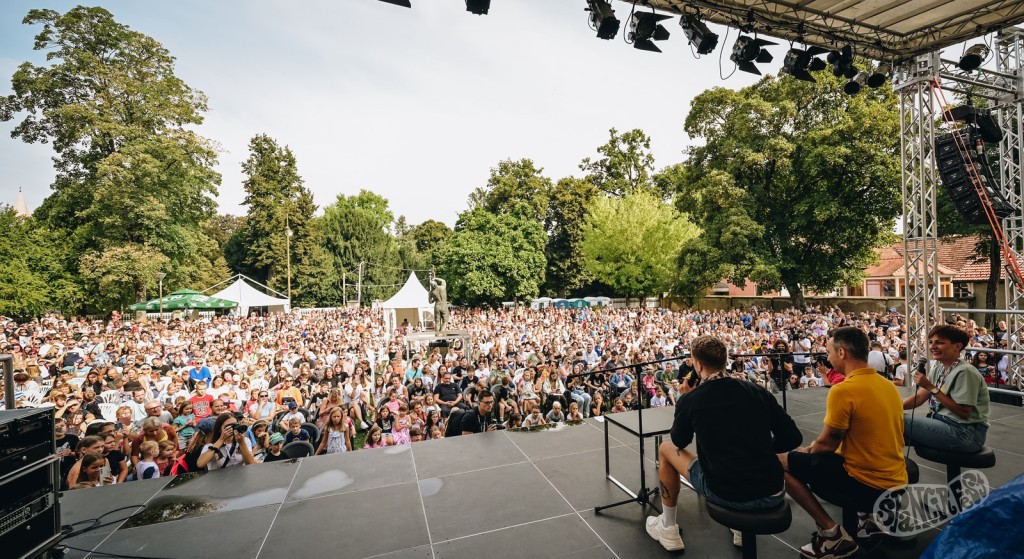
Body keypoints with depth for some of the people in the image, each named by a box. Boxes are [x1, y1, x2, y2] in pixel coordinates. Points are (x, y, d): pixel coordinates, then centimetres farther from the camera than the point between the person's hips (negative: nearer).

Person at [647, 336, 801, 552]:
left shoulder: (689, 400, -9)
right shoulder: (757, 391, 0)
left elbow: (679, 442, 9)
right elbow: (792, 438, 4)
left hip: (726, 494, -4)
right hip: (773, 495, 4)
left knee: (666, 449, 18)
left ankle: (668, 529, 27)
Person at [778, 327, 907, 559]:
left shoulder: (843, 390, -22)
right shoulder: (888, 384, 4)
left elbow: (827, 444, -15)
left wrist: (807, 450, 8)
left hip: (868, 484, -8)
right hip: (896, 482, 8)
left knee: (781, 462, -2)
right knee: (815, 455, 28)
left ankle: (832, 533, 1)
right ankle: (871, 517, 18)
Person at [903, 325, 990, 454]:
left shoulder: (964, 372, -17)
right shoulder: (938, 368, 8)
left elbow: (964, 412, -19)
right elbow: (919, 397, 7)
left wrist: (931, 387, -22)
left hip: (966, 433, -8)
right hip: (942, 422, 8)